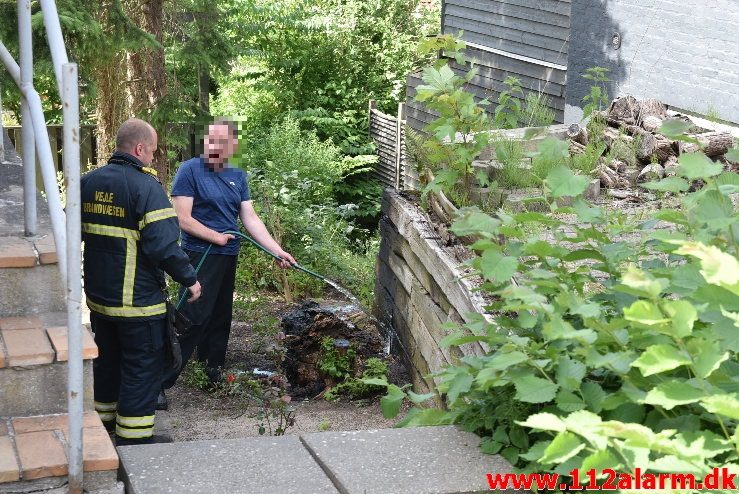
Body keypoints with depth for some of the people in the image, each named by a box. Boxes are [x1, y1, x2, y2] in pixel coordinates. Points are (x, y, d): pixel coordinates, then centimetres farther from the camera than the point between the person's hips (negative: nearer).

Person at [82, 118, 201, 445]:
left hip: (98, 295, 7)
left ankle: (103, 420, 38)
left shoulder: (88, 182, 4)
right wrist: (189, 279, -13)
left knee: (106, 360, 23)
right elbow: (162, 244, -25)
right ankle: (133, 439, 7)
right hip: (138, 301, -7)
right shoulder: (146, 186, -19)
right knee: (141, 368, 4)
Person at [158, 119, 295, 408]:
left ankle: (214, 368, 30)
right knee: (193, 320, -13)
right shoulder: (190, 170, -9)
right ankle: (160, 382, -10)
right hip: (200, 257, -7)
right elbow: (182, 219, -14)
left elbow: (251, 219, 9)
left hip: (228, 259, 7)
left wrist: (279, 252, 1)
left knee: (220, 318, 15)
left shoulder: (237, 177, 11)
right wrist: (216, 237, -8)